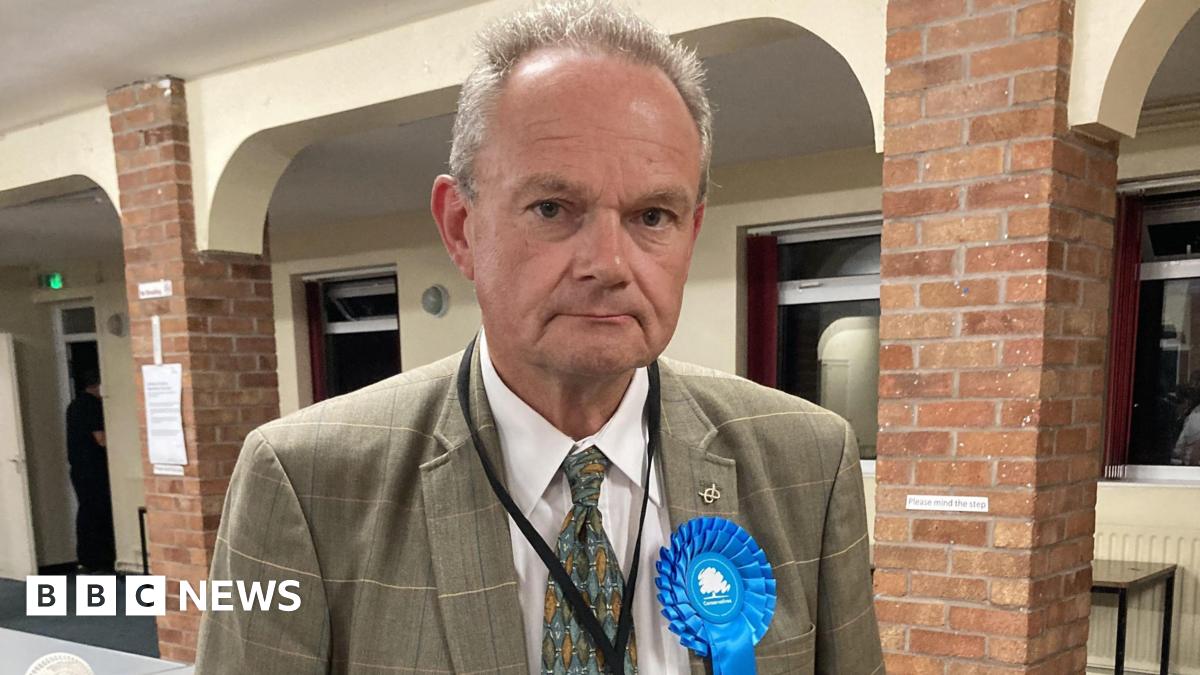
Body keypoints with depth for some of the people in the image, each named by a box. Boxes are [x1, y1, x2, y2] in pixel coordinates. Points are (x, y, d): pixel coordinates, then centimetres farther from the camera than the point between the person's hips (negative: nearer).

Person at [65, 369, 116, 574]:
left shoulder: (74, 405, 14)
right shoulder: (94, 405, -15)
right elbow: (102, 439, -18)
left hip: (78, 468, 9)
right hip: (95, 468, -9)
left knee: (86, 512, 12)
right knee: (101, 515, -5)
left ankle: (86, 562, 15)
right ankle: (101, 563, -3)